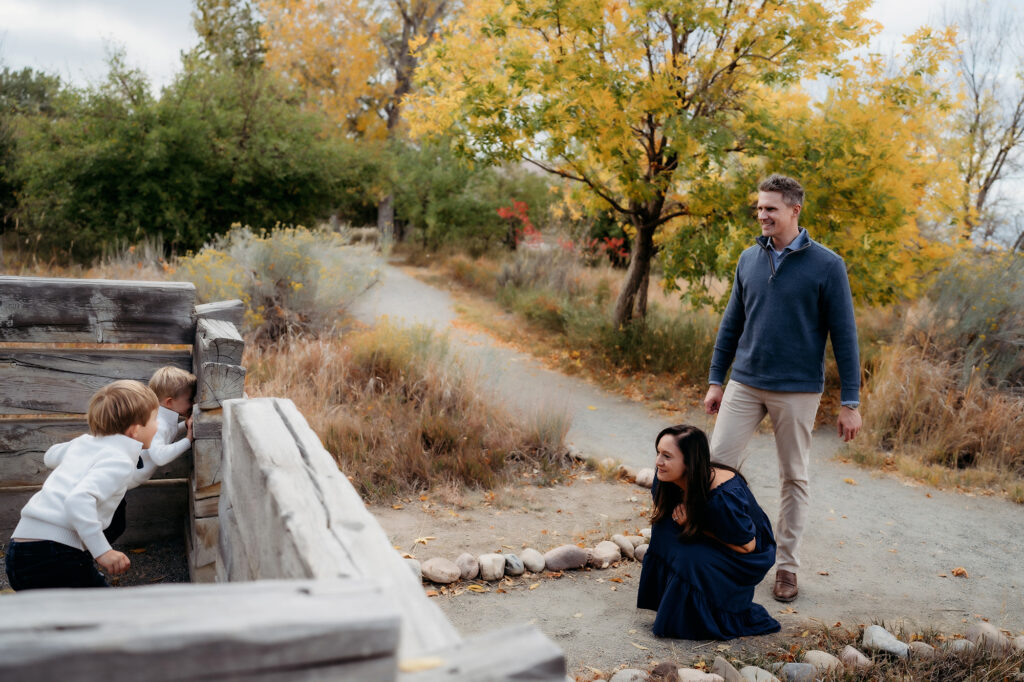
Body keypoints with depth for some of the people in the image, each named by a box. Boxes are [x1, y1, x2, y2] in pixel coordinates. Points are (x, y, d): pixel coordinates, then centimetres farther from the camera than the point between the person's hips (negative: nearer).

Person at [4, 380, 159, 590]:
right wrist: (103, 551, -24)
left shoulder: (84, 442, 18)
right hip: (54, 555, -10)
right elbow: (79, 500, -26)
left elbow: (52, 455, 41)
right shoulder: (120, 462, -9)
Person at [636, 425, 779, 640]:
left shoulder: (724, 498, -37)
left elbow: (747, 546, -23)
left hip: (749, 558, -7)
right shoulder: (667, 480, -17)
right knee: (665, 528, -18)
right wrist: (682, 517, -17)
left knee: (690, 558, -31)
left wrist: (695, 525, -28)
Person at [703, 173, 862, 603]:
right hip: (745, 384, 3)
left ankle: (787, 565, 22)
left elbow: (844, 336, -6)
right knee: (718, 462, -3)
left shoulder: (826, 266, -7)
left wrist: (850, 402, -8)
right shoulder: (749, 260, 5)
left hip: (797, 391, -3)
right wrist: (715, 380, 11)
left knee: (794, 478, 8)